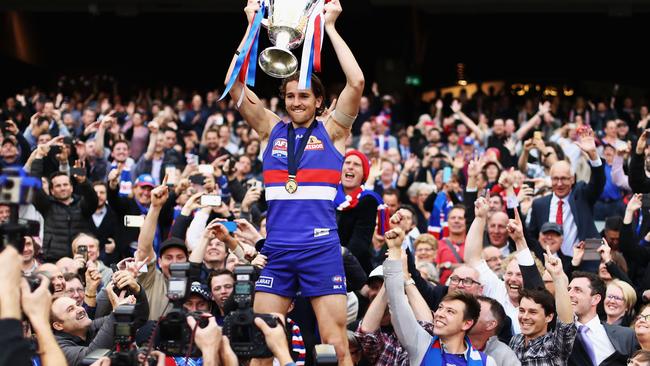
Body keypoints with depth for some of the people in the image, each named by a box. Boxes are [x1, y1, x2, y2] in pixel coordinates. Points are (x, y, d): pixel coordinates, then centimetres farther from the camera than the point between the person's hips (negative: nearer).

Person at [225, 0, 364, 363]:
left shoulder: (331, 131, 5)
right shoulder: (272, 129, 12)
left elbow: (356, 82, -10)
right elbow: (234, 83, 4)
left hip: (321, 247, -3)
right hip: (276, 248, 3)